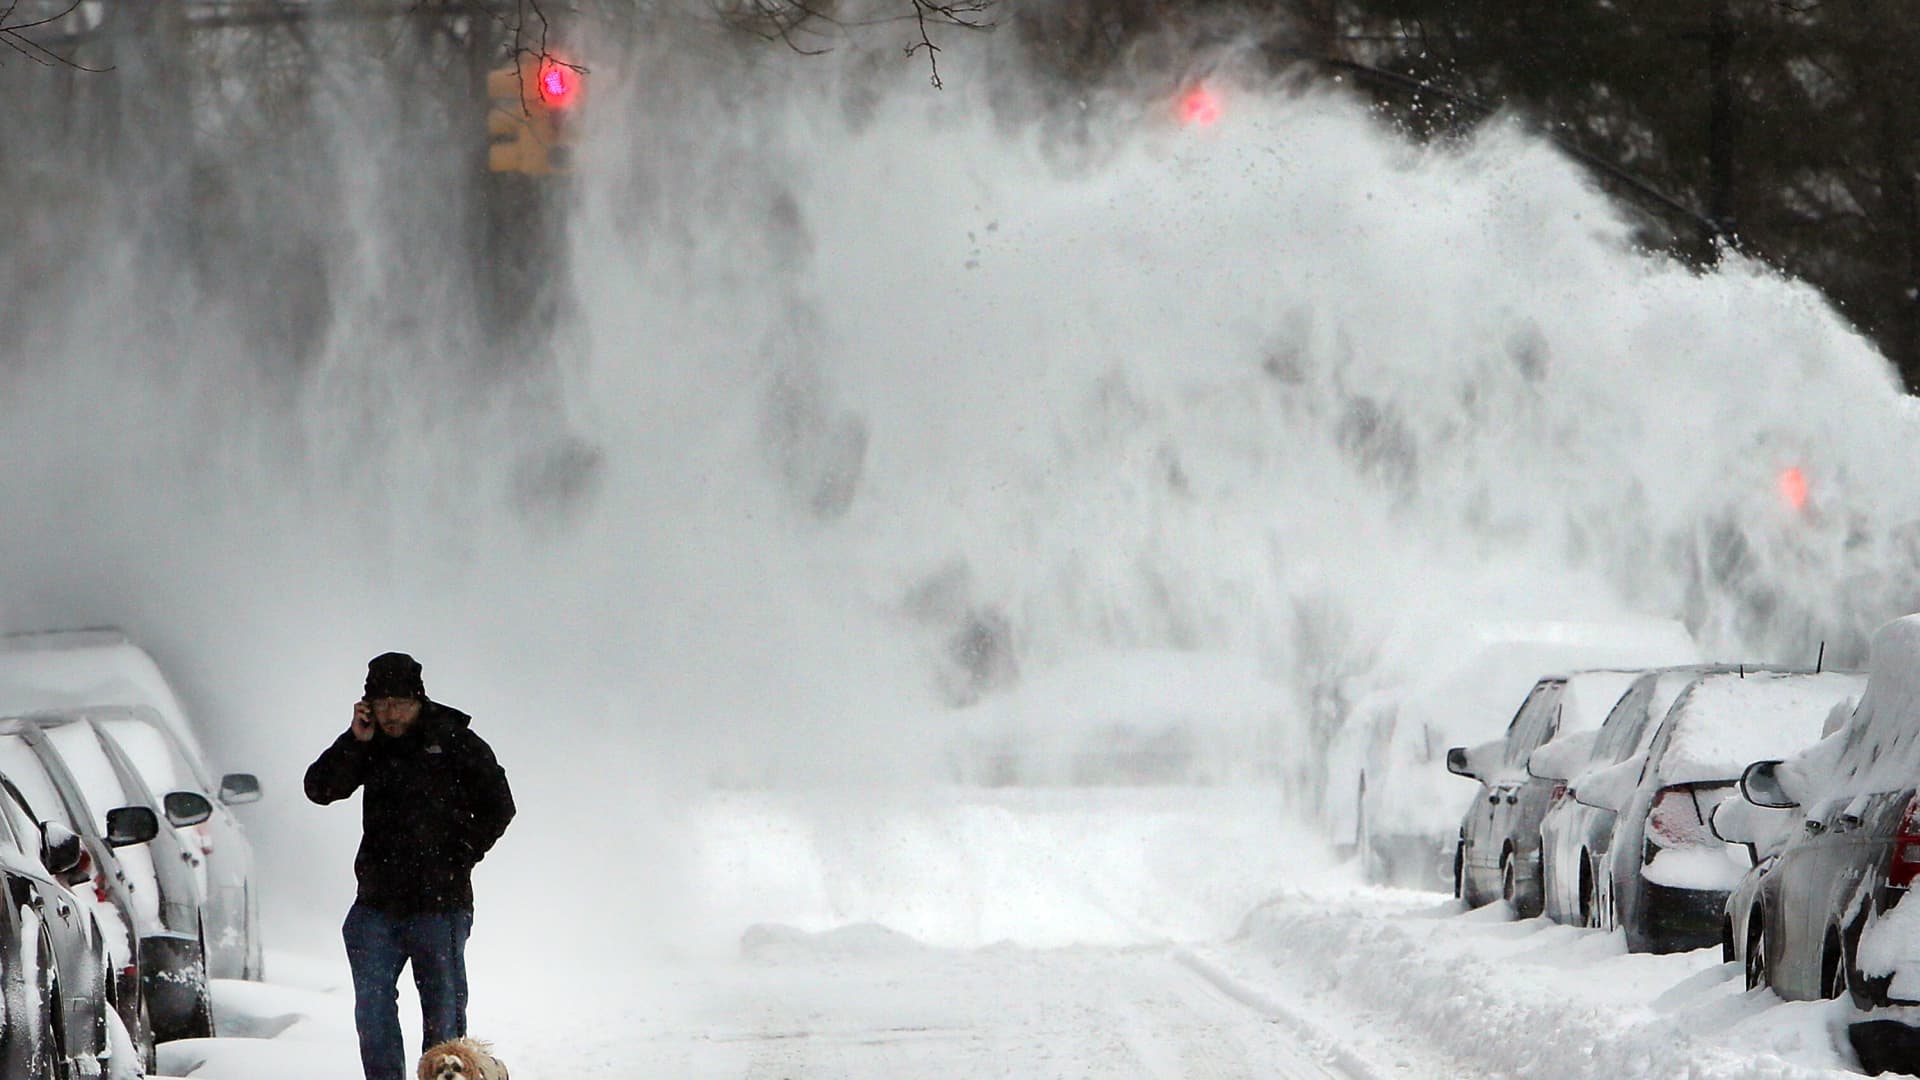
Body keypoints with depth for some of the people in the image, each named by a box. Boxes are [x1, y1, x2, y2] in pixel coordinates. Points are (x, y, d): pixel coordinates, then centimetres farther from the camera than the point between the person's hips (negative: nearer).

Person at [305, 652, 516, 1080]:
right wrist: (355, 741, -12)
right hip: (378, 903, 3)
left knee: (443, 1011, 2)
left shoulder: (455, 742, -3)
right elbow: (319, 789, -1)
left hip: (440, 903, -3)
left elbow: (498, 807, 3)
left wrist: (457, 859, -4)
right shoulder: (368, 745, 7)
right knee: (372, 1009, 1)